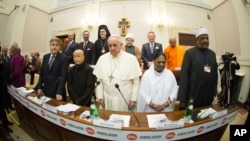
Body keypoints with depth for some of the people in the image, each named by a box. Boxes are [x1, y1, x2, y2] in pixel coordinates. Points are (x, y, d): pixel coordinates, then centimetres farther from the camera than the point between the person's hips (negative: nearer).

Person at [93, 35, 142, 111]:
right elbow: (99, 80, 3)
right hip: (107, 98, 2)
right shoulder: (102, 58, 0)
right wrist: (100, 97, 3)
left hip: (125, 99, -2)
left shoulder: (131, 58, -8)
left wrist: (133, 99, -5)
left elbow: (136, 82, -5)